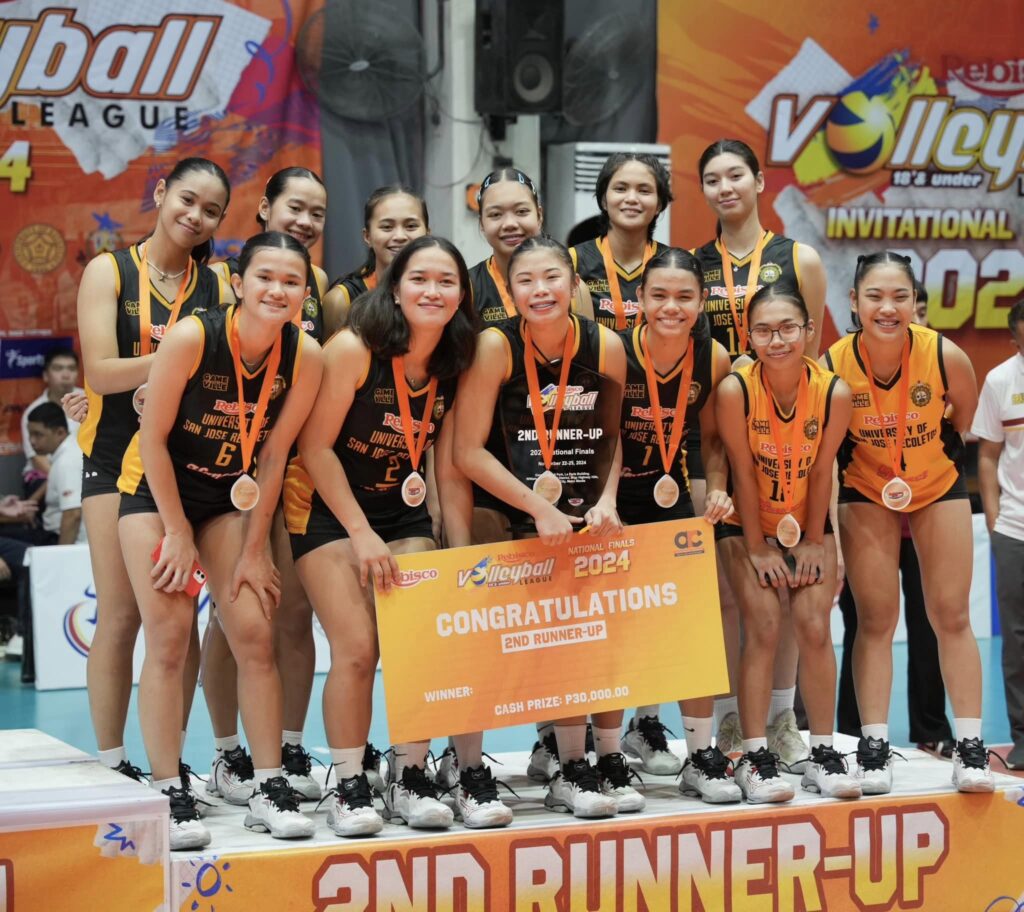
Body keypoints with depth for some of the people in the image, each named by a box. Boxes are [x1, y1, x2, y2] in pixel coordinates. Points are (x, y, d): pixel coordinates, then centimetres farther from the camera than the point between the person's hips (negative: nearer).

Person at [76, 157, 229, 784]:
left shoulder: (217, 285, 7)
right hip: (119, 458, -2)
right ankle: (112, 764, 4)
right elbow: (100, 372, -11)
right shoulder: (110, 272, 0)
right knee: (121, 616, -3)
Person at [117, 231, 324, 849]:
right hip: (156, 489, -3)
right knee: (169, 639, -10)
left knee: (256, 635, -3)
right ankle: (168, 795, -5)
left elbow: (274, 457, -7)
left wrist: (253, 551, -5)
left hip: (230, 496, 3)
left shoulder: (305, 357, -15)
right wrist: (178, 533, -14)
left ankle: (270, 788, 5)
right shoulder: (192, 338, -25)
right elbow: (153, 437, -17)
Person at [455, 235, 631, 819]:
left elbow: (611, 434, 8)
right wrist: (540, 509, -17)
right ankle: (573, 771, -6)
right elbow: (469, 449, -15)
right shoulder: (496, 347, -16)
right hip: (519, 511, -3)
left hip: (589, 506, 3)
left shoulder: (606, 347, -7)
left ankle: (610, 760, 5)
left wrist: (607, 500, -7)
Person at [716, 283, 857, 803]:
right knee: (763, 629, -11)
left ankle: (823, 755, 8)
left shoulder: (834, 392, -21)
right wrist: (758, 548, -13)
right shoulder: (736, 389, -26)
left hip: (807, 523, 2)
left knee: (815, 629, -3)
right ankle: (755, 759, -5)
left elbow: (820, 472, -11)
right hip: (749, 525, -2)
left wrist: (812, 544, -5)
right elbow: (743, 473, -18)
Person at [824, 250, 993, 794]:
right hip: (866, 493, 0)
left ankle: (970, 749, 9)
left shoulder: (946, 357, -25)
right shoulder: (834, 366, -25)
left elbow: (964, 418, -3)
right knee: (876, 619, 0)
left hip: (939, 489, 1)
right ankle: (874, 749, 7)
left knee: (952, 616, 2)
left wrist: (937, 458, 3)